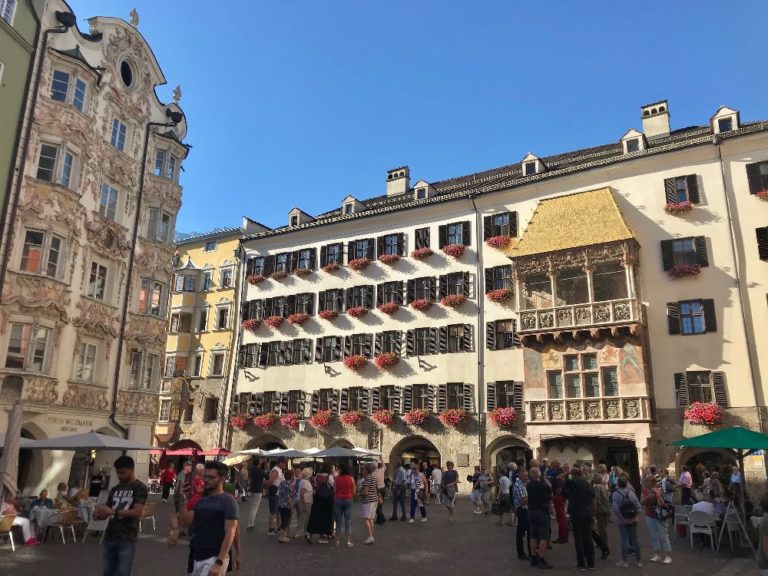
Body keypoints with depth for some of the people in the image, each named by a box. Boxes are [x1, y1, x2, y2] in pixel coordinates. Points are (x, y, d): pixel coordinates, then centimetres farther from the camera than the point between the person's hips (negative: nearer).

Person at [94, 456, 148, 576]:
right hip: (109, 538, 6)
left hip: (127, 540, -6)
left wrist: (113, 511, -23)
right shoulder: (115, 489, 14)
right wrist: (99, 514, -8)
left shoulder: (140, 488, -5)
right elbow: (107, 512, 15)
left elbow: (137, 512, -16)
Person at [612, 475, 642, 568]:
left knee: (624, 540, 4)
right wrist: (635, 516, 2)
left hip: (622, 521, -3)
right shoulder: (632, 492, -2)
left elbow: (615, 509, -20)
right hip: (633, 521, 3)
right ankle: (639, 561, 19)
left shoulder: (615, 494, -13)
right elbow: (638, 506, -4)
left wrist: (623, 518, -11)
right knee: (635, 540, 12)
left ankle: (624, 561, 11)